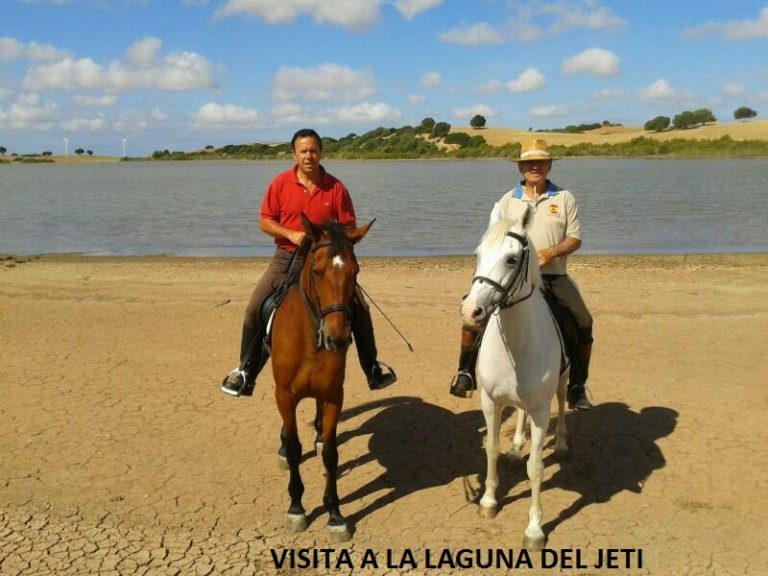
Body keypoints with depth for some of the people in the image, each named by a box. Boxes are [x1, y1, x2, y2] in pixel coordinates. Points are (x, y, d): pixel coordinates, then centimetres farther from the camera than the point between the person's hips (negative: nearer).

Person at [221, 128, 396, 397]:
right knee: (255, 309, -10)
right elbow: (264, 222, -2)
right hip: (287, 258, 0)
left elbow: (349, 228, 0)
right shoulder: (280, 183, -4)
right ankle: (246, 371, 8)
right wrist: (290, 234, -18)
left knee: (359, 308, -5)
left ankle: (372, 368, 15)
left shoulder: (335, 188, -5)